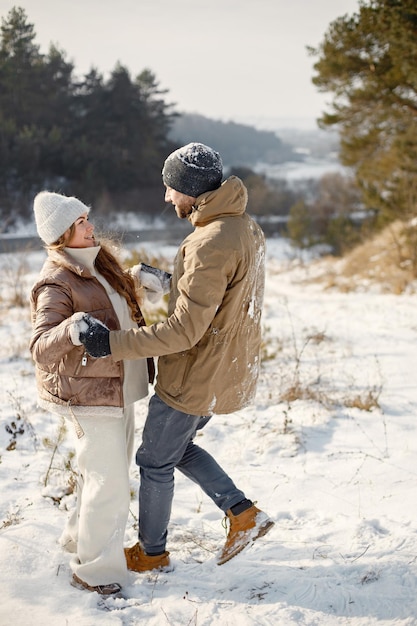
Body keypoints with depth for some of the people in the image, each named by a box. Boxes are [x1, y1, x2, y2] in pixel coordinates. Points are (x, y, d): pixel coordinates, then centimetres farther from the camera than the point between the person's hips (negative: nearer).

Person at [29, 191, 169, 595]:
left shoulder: (98, 261, 7)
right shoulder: (56, 283, -21)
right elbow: (40, 348, -27)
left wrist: (136, 278, 13)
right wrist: (70, 331, -46)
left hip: (119, 389, 9)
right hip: (88, 395, -9)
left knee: (113, 470, 22)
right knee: (108, 482, -6)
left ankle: (81, 538, 42)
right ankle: (92, 569, 10)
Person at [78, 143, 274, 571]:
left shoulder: (212, 244, -28)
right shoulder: (246, 227, 3)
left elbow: (185, 330, -30)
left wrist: (113, 343, -29)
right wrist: (169, 280, 11)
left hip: (195, 380, -9)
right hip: (227, 371, 9)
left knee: (154, 461, 11)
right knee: (177, 447, 26)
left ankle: (151, 553, 30)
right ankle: (243, 514, 22)